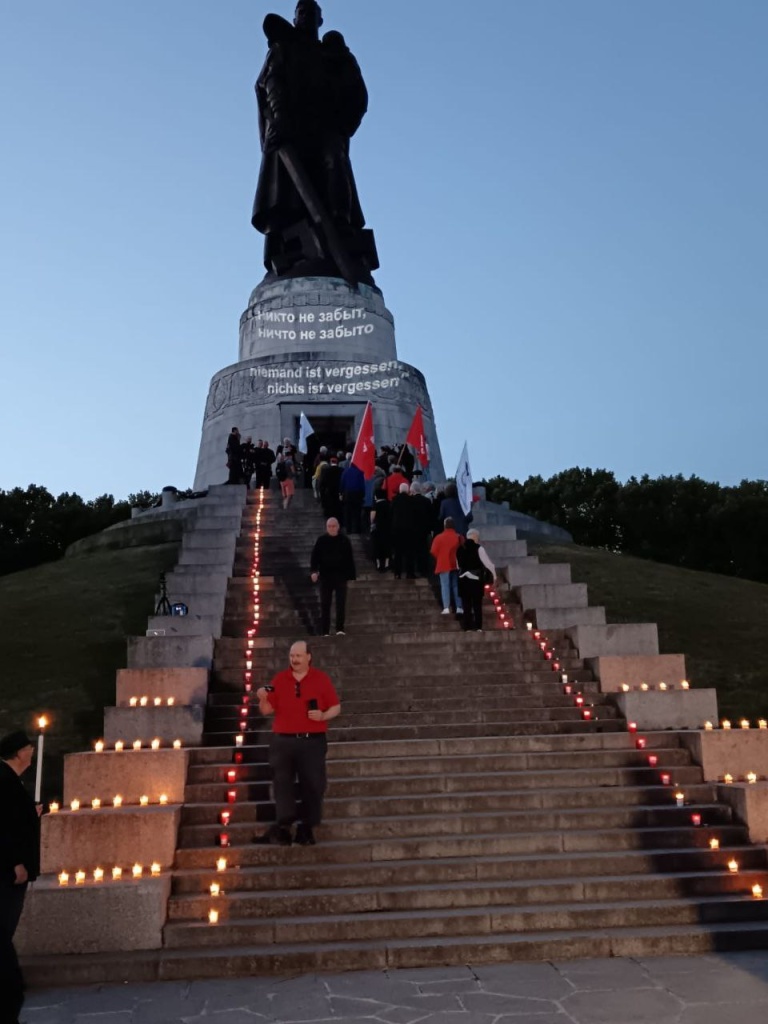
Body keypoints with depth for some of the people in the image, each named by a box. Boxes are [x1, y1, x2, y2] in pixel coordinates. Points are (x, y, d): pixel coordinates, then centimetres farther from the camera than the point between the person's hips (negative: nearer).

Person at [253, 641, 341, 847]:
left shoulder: (321, 678, 1)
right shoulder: (280, 679, 6)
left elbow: (336, 707, 3)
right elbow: (267, 710, 6)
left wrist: (323, 716, -16)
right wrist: (263, 699, -15)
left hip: (312, 741, -1)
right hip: (282, 741, 1)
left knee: (312, 785, 2)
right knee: (282, 784, 0)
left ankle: (307, 829, 12)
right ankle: (283, 828, 3)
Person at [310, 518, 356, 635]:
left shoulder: (344, 540, 2)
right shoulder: (321, 540, 1)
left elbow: (350, 559, 5)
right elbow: (315, 556, -2)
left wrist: (351, 575, 2)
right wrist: (313, 571, -17)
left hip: (341, 576, 0)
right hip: (325, 576, 0)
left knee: (341, 603, -3)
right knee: (325, 604, 3)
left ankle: (340, 629, 3)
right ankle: (325, 631, 8)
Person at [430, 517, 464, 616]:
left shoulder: (439, 537, -6)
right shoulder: (459, 537, 0)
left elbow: (433, 552, -6)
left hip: (443, 565, -2)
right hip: (456, 565, 2)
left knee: (445, 586, 0)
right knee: (456, 586, 7)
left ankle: (446, 608, -7)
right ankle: (459, 607, 3)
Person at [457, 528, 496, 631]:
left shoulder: (460, 549, 5)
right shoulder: (478, 548, -10)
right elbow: (487, 562, -8)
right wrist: (493, 572, 7)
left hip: (463, 579, 4)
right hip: (476, 579, -4)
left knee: (466, 604, 8)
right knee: (477, 604, 7)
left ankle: (467, 627, 7)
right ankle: (478, 627, 5)